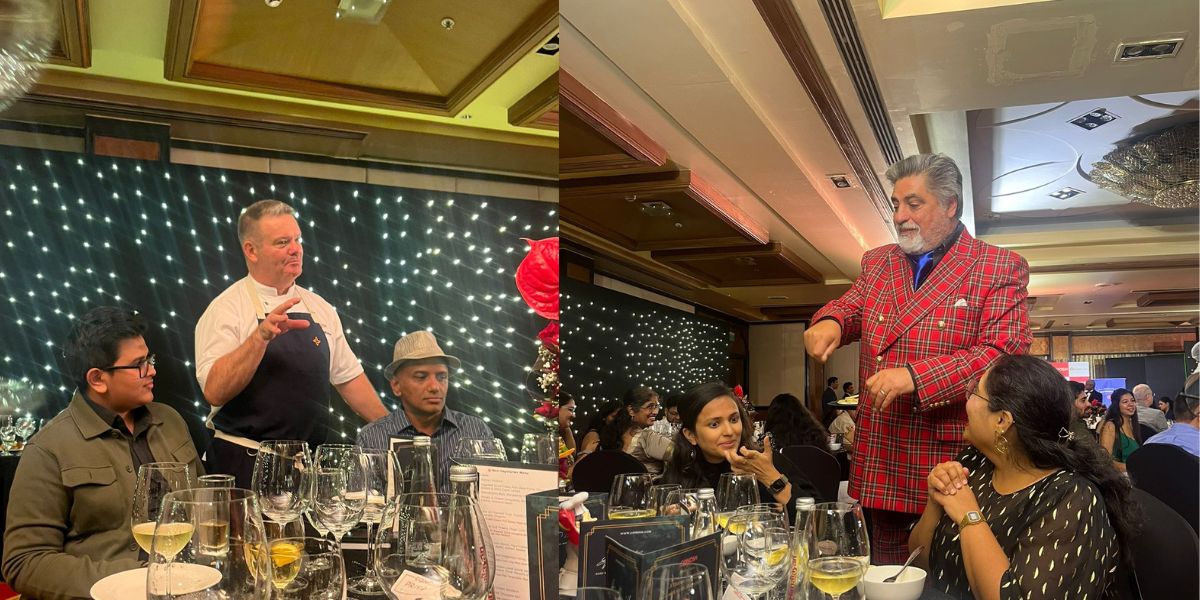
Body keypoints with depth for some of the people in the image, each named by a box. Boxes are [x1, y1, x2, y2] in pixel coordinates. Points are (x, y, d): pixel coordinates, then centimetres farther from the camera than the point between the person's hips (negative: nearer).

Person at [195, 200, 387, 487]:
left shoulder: (320, 308, 9)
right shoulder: (225, 310, -7)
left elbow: (348, 377, 14)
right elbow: (215, 392, -19)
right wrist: (262, 335, -30)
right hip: (246, 463, -4)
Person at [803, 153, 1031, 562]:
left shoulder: (1001, 269, -4)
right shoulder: (878, 262, 13)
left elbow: (1006, 352, -13)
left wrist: (916, 376, -24)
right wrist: (830, 321, -8)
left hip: (952, 460, -4)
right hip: (880, 464, 5)